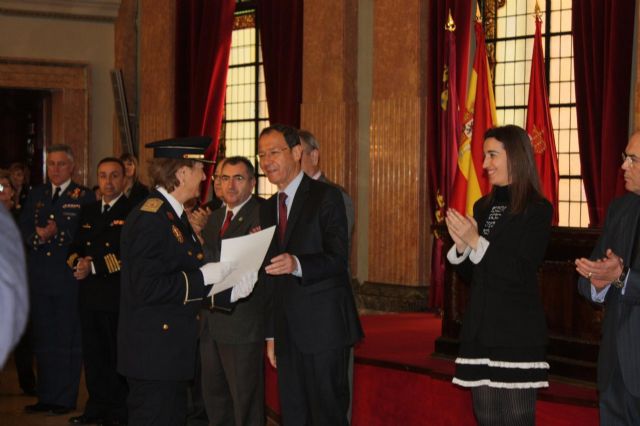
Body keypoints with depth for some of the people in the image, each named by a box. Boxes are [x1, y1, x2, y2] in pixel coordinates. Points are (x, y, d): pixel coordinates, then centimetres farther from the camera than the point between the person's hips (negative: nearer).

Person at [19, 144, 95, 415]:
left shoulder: (84, 197, -1)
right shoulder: (36, 195, 15)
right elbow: (22, 228, 7)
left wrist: (57, 234, -19)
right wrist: (37, 236, -12)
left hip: (69, 278, -5)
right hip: (39, 278, 5)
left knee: (68, 339, 0)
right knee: (43, 339, 11)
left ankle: (65, 399, 7)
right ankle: (46, 396, 19)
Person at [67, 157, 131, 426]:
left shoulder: (133, 211, -7)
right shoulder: (88, 211, 17)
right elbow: (75, 247, 19)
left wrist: (94, 267, -14)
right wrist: (78, 261, -4)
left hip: (118, 295, -7)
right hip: (89, 295, 7)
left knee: (118, 354, 0)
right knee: (93, 354, 12)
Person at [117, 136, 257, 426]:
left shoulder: (173, 215, 16)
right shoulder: (150, 218, -17)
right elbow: (146, 288, -25)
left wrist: (229, 291, 4)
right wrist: (204, 277, -20)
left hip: (172, 350, 10)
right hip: (153, 355, -10)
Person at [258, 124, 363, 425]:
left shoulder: (326, 197, -5)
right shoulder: (268, 208, 16)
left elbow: (338, 259, -14)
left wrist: (297, 264, -32)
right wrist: (271, 333, 16)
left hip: (323, 327, -7)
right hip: (287, 331, 7)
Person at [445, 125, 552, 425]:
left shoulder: (537, 210, -8)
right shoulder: (483, 207, 12)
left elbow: (522, 273, -15)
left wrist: (476, 242, -17)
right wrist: (461, 245, -4)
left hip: (516, 335, -7)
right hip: (480, 331, 7)